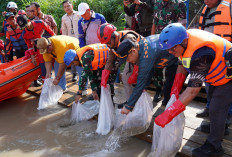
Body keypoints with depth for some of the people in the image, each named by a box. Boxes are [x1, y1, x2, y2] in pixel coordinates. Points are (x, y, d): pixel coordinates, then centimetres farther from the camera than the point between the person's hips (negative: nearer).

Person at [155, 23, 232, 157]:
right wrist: (175, 89, -8)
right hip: (219, 71, 10)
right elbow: (182, 66, 1)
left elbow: (193, 90, -43)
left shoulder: (200, 54, -42)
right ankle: (220, 127, 49)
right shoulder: (185, 41, -14)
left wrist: (169, 114, -43)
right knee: (212, 95, 25)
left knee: (216, 109, -11)